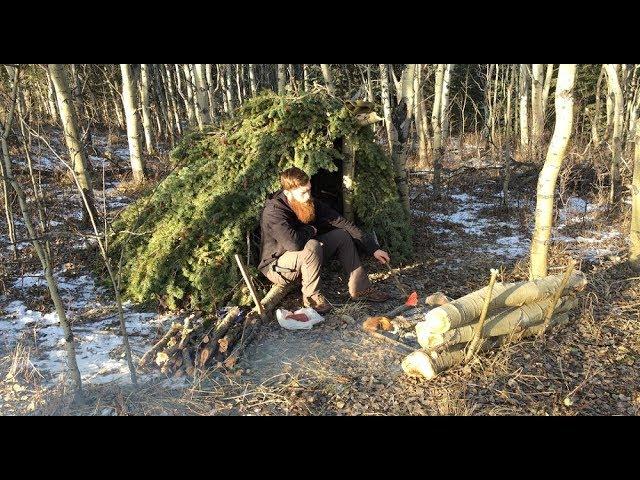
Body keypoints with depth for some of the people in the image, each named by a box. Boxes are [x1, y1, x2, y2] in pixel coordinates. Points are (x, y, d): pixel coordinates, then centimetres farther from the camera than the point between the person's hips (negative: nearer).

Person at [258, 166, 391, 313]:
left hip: (305, 257, 8)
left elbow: (342, 223, -5)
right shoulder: (273, 212, -28)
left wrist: (373, 248, -8)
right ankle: (312, 296, -15)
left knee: (342, 235, -2)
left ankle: (361, 288, 1)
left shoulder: (310, 203, -7)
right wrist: (311, 230, -21)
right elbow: (294, 243, -43)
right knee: (312, 246, -34)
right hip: (277, 267, -7)